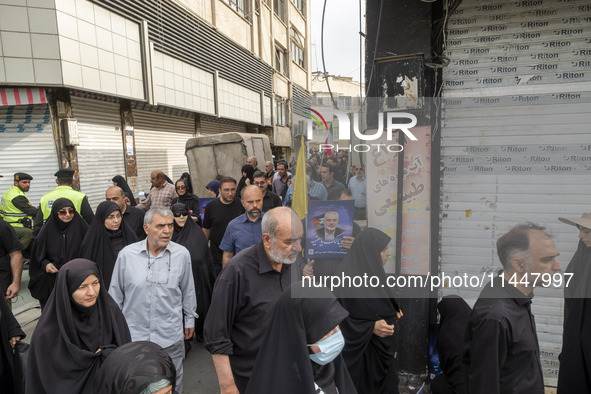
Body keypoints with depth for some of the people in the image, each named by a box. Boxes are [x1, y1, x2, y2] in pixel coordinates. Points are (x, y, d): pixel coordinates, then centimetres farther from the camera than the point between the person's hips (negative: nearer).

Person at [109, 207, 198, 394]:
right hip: (134, 334, 0)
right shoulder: (126, 254, -8)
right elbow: (115, 294, 4)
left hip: (171, 335, 0)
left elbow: (188, 291, 4)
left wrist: (190, 320, 12)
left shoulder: (182, 254, -8)